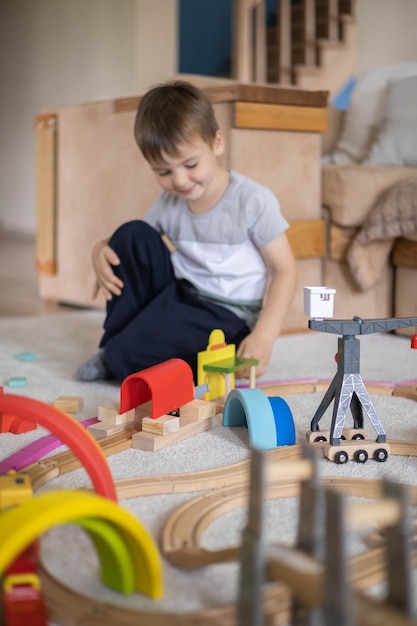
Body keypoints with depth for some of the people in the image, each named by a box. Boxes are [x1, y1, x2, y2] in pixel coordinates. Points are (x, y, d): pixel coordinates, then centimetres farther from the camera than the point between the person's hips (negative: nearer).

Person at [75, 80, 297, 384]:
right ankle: (116, 341, -2)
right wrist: (101, 250, -13)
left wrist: (264, 336, -25)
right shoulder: (169, 204, 3)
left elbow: (284, 270, -11)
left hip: (227, 316, -6)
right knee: (132, 234, -12)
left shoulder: (253, 200, -13)